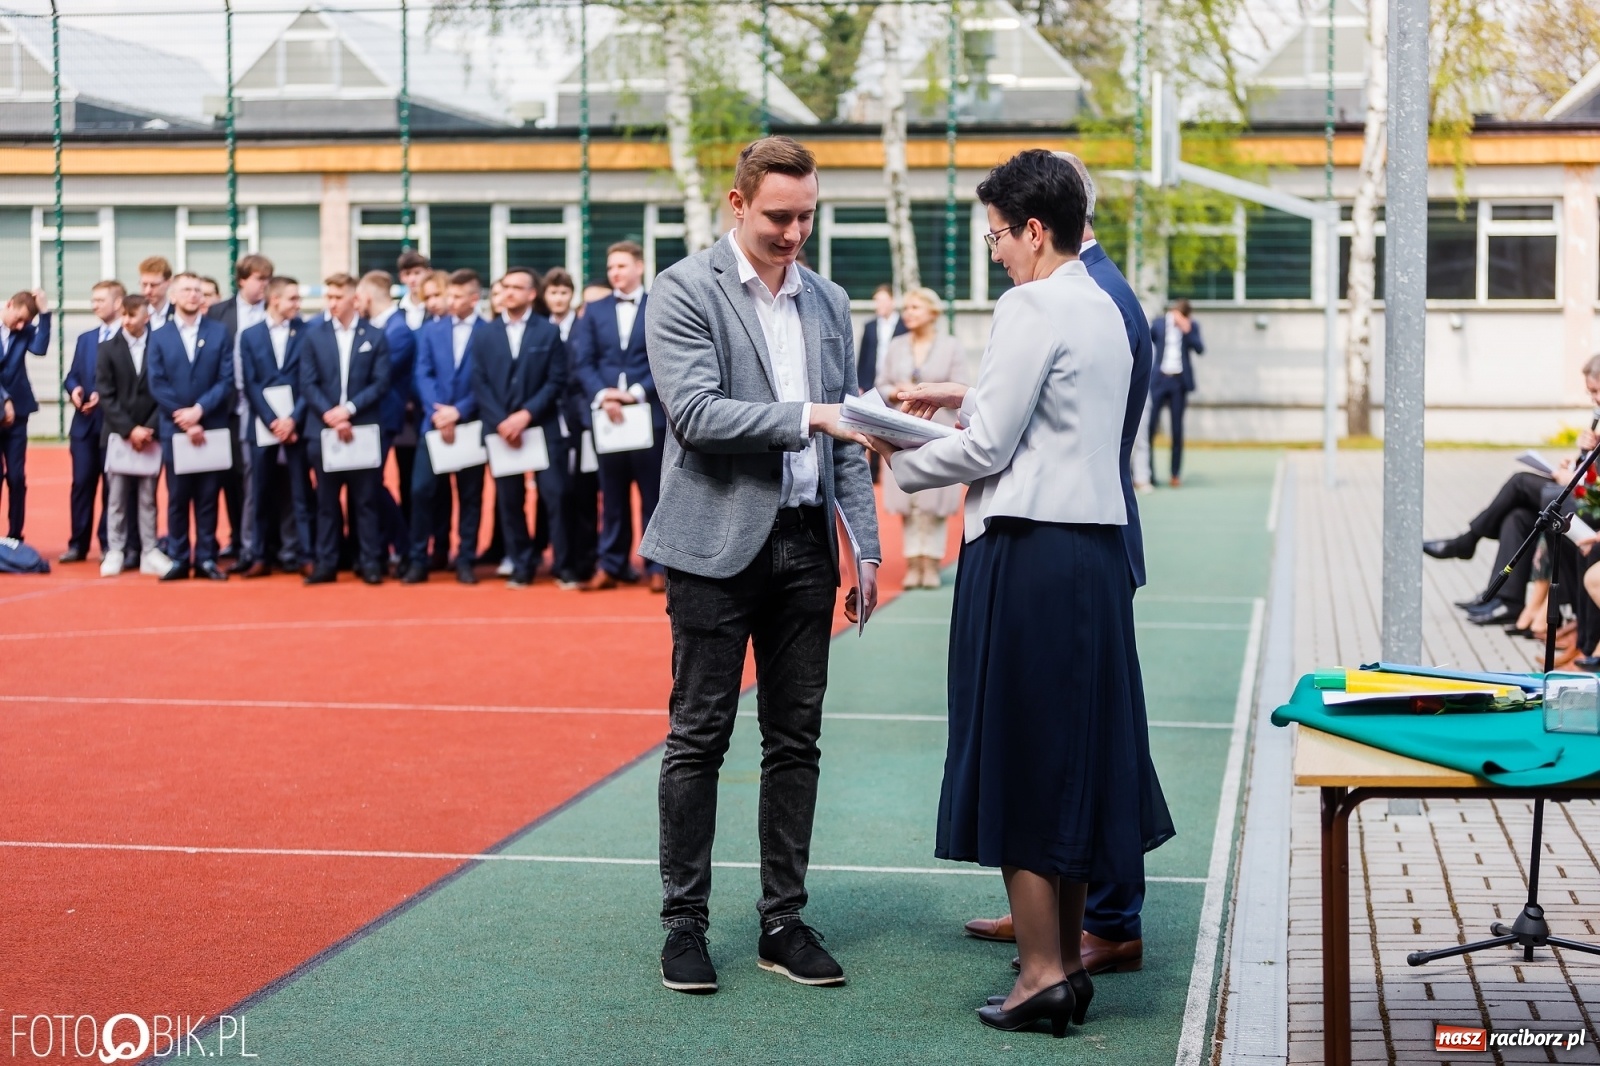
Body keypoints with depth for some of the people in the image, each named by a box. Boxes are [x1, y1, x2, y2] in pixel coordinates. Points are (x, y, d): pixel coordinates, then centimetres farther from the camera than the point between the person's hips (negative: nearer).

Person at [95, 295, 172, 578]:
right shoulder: (108, 348, 3)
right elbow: (106, 396, -2)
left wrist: (149, 429, -10)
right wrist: (129, 430, -11)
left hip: (150, 434, -1)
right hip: (118, 434, 1)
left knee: (147, 497, 3)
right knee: (117, 497, 2)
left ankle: (149, 553, 5)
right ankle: (115, 552, 7)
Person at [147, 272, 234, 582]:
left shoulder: (220, 332, 4)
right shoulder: (159, 337, 5)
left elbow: (227, 380, -3)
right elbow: (158, 386, -2)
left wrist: (199, 409, -14)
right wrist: (184, 420, -11)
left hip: (213, 427, 0)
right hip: (175, 429, 0)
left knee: (208, 496, 4)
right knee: (177, 497, 4)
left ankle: (206, 558, 10)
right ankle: (178, 559, 9)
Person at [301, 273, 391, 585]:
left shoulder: (374, 336, 3)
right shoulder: (314, 334, 6)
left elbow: (380, 383, -3)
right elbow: (308, 384, 1)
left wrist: (349, 409, -14)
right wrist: (329, 415, -12)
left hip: (364, 429, -1)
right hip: (323, 428, 1)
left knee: (365, 498, 2)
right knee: (326, 500, 5)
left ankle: (370, 562, 6)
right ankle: (326, 563, 9)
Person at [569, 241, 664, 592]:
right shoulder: (594, 311, 12)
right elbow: (582, 362, 4)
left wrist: (638, 392, -14)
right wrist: (601, 396, -12)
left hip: (650, 413, -2)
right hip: (606, 413, 2)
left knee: (654, 494, 2)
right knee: (612, 496, 7)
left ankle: (658, 566, 7)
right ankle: (611, 566, 12)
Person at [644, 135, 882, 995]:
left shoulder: (828, 303, 13)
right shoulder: (685, 290, -4)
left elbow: (846, 440, 14)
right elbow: (695, 412, -16)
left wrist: (866, 548, 8)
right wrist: (806, 415, -19)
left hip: (804, 545, 5)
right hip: (717, 545, -5)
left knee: (796, 740, 8)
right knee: (699, 737, 0)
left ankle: (784, 922, 16)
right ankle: (684, 922, 10)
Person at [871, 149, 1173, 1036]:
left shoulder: (1031, 308, -13)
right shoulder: (1102, 308, 14)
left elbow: (989, 448, -13)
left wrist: (900, 463, 1)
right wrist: (960, 395, 23)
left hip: (1028, 555, -9)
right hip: (1096, 550, 9)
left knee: (1018, 761, -1)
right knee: (1074, 754, 14)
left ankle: (1041, 974, 3)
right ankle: (1070, 957, 22)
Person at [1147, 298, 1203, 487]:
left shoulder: (1192, 326, 3)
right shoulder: (1159, 323, 3)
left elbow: (1200, 349, -7)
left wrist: (1187, 331, -17)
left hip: (1179, 381, 0)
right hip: (1158, 380, 0)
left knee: (1177, 429, 3)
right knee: (1149, 425, -7)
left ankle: (1175, 473, 10)